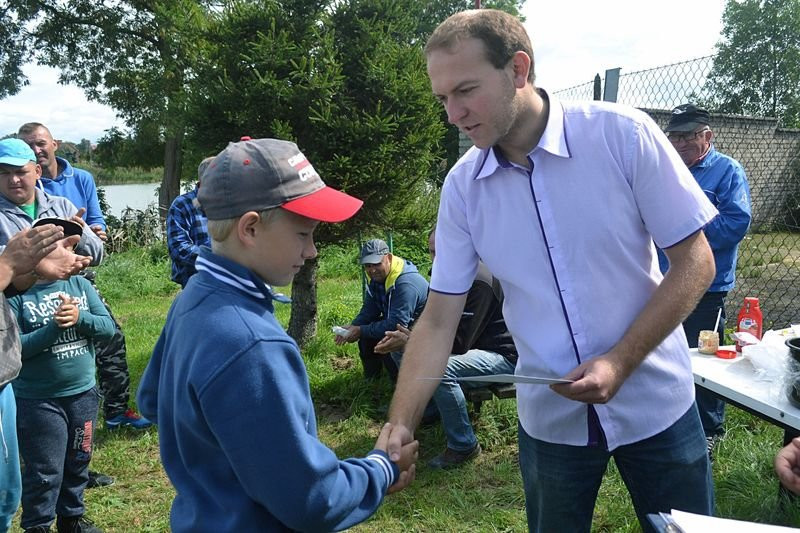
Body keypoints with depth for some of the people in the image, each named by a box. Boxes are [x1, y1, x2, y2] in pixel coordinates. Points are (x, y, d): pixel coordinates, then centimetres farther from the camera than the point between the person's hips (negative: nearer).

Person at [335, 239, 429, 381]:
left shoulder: (406, 283, -31)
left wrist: (361, 331, -29)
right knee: (365, 330, -6)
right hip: (397, 323, 9)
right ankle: (370, 378, 12)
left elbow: (396, 324, -34)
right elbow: (369, 310, 3)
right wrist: (352, 327, -16)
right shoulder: (377, 278, -1)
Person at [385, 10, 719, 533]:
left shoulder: (623, 135, -15)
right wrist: (400, 426, -14)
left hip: (654, 404, -1)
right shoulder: (462, 186, -7)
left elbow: (695, 262, -10)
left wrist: (620, 362, -20)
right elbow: (438, 320, -4)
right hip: (549, 419, 2)